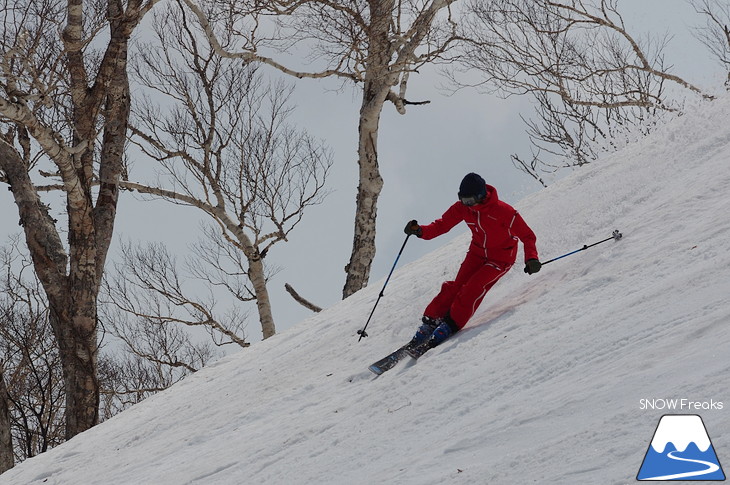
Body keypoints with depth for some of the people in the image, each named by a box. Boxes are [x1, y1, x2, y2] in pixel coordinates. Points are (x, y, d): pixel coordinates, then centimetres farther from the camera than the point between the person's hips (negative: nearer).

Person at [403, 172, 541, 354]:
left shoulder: (503, 211, -27)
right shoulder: (462, 208, -12)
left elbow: (527, 235, -19)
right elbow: (442, 225, -3)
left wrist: (531, 259, -34)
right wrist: (421, 231, -22)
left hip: (501, 259, -5)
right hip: (477, 253, 5)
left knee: (473, 288, -23)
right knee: (457, 286, -12)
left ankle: (449, 327, -18)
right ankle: (430, 323, -7)